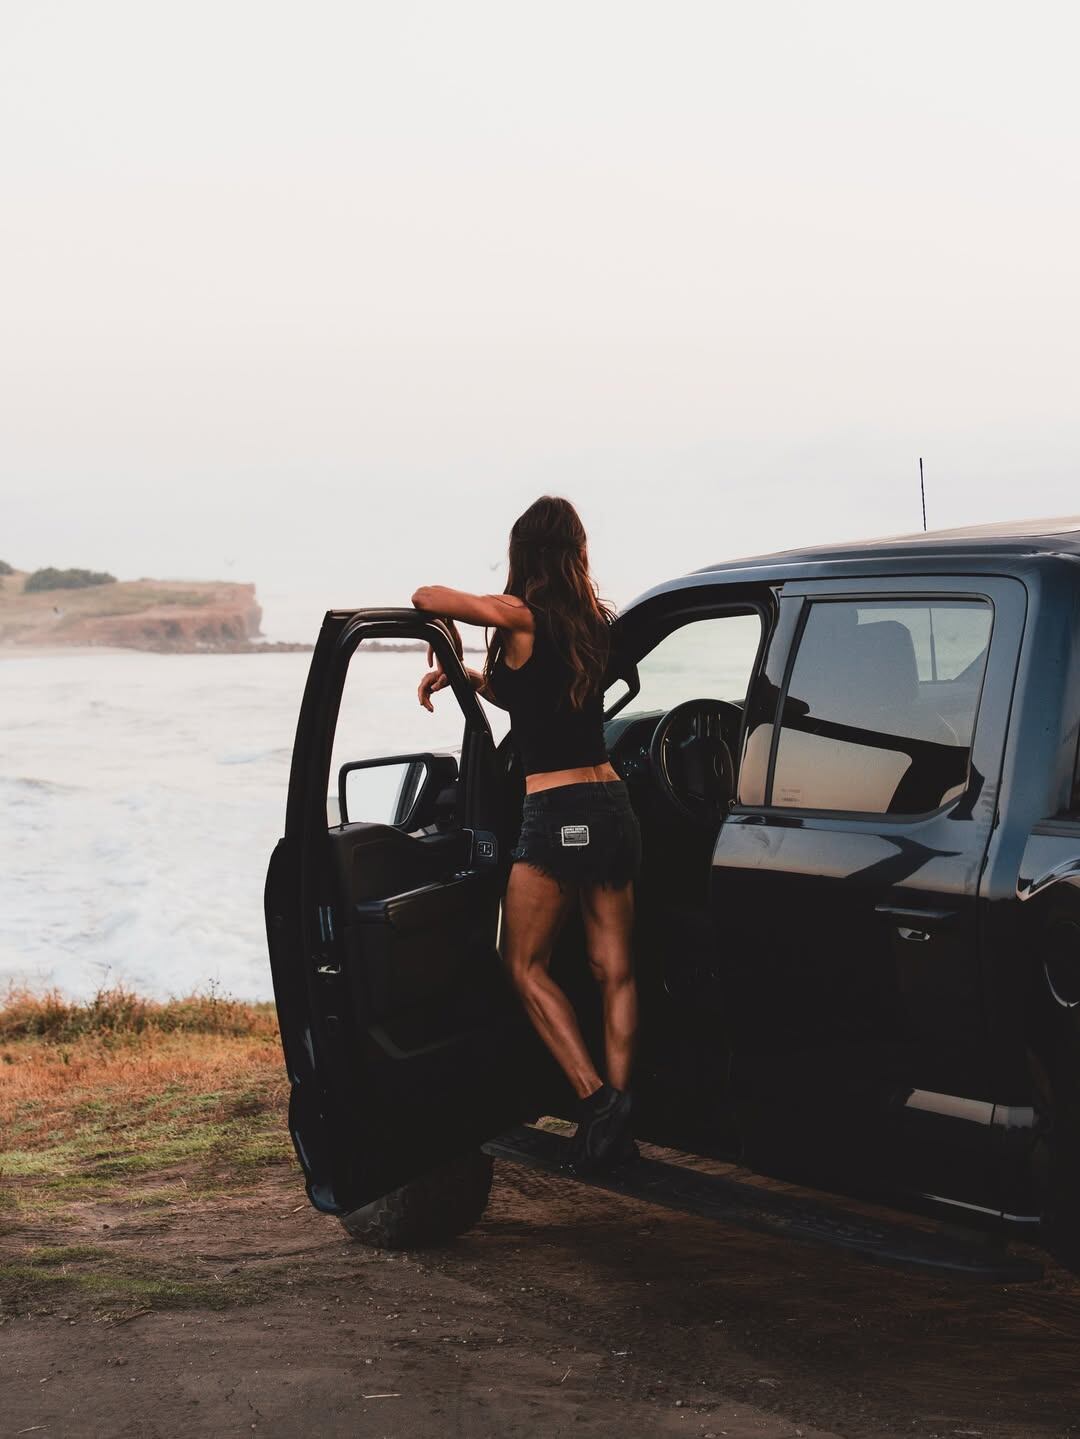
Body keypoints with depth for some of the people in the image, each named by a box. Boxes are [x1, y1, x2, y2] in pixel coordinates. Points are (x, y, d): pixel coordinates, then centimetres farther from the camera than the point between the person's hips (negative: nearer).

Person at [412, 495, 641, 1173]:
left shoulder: (522, 618, -10)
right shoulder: (595, 623, 10)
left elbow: (429, 597, -7)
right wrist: (461, 674, 16)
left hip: (555, 812, -6)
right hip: (613, 804, 6)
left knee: (527, 966, 6)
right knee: (615, 970, 8)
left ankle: (595, 1097, -6)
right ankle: (619, 1108, 6)